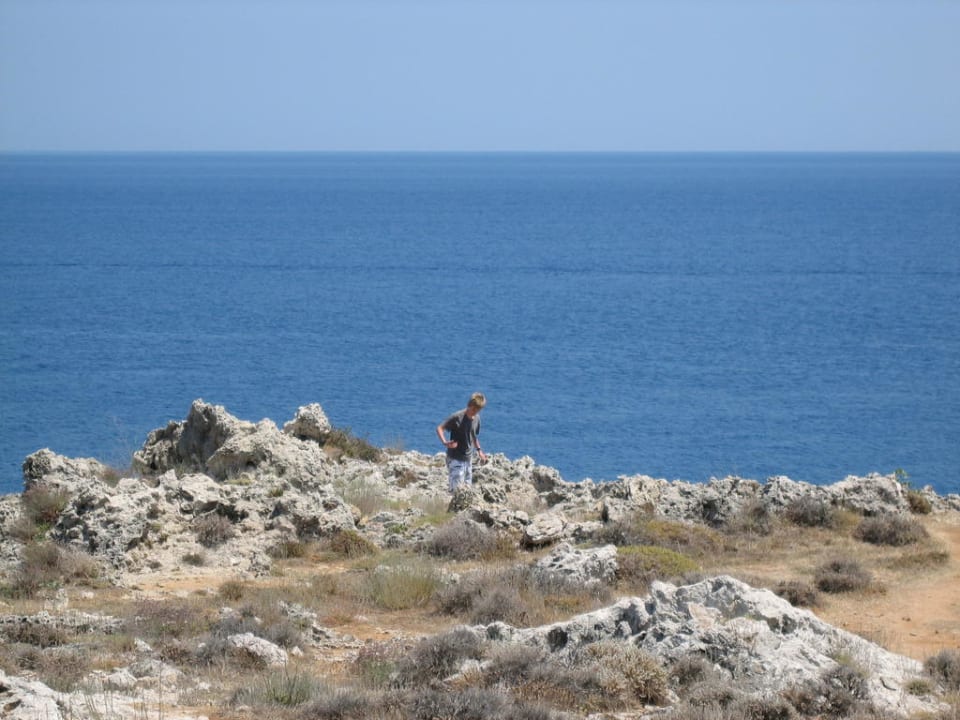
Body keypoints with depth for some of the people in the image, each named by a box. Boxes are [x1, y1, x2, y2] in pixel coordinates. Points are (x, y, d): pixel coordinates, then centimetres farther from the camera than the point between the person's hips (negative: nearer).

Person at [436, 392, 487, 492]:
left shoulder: (476, 418, 4)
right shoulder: (457, 417, -17)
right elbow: (440, 428, -18)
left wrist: (479, 450, 19)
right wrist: (445, 442, -33)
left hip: (468, 458, 7)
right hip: (455, 458, -7)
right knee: (457, 488, -11)